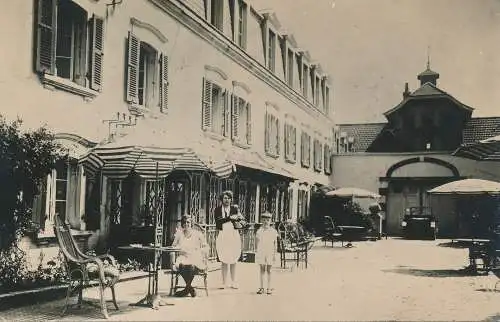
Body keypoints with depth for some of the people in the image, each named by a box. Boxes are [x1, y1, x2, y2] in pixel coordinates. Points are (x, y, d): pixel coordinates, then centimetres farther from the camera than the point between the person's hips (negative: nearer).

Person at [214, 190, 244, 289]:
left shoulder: (235, 208, 9)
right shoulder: (218, 209, 6)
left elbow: (241, 218, -4)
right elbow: (218, 221, -9)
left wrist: (239, 217, -27)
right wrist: (230, 218, -18)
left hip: (234, 234, 1)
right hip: (223, 235, -1)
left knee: (233, 260, 3)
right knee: (224, 260, 0)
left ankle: (233, 282, 9)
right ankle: (224, 282, 6)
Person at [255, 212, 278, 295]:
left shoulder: (273, 231, 0)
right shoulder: (259, 231, 3)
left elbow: (275, 244, 3)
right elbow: (257, 243, 8)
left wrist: (275, 254, 0)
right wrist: (257, 252, 4)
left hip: (270, 253, -1)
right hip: (261, 253, 1)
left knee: (269, 270, 3)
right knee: (262, 270, 6)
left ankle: (269, 288, 9)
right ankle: (261, 287, 13)